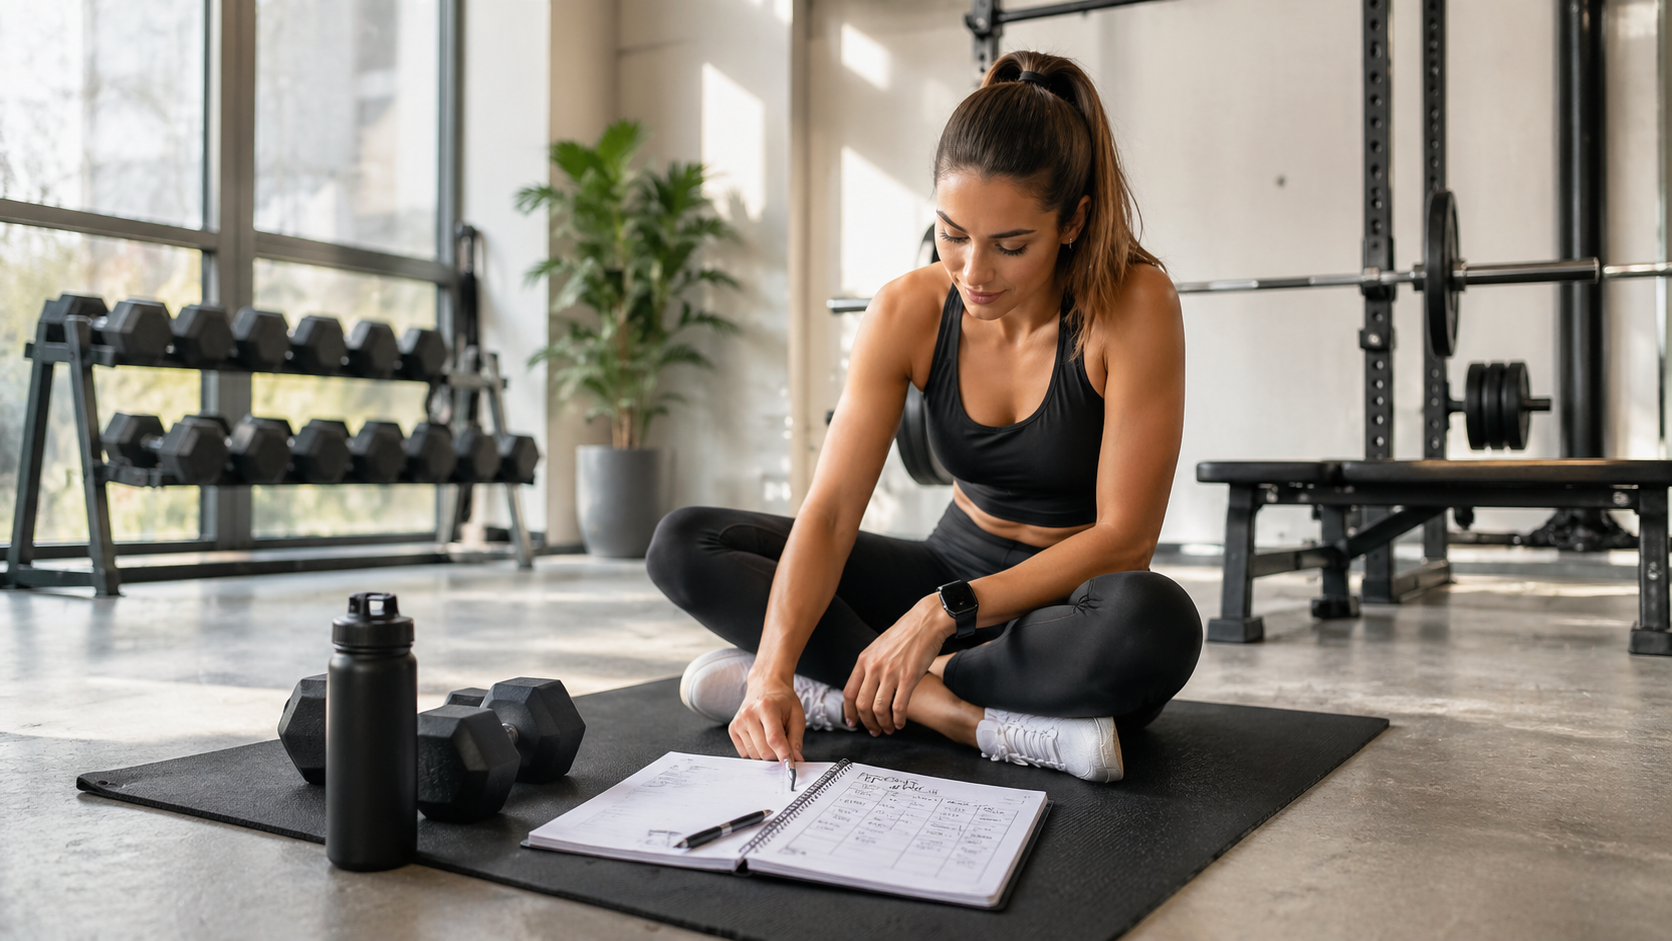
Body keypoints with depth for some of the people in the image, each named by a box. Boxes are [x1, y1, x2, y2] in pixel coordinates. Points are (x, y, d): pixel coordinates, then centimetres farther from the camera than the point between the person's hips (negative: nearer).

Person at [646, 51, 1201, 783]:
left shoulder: (1133, 305, -20)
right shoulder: (907, 312, -11)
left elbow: (1125, 535, -21)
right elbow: (829, 512, -17)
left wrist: (945, 612, -28)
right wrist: (774, 668, -33)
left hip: (1071, 603, -3)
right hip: (955, 567, 4)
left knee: (1156, 622, -41)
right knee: (683, 545, -10)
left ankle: (837, 689, -23)